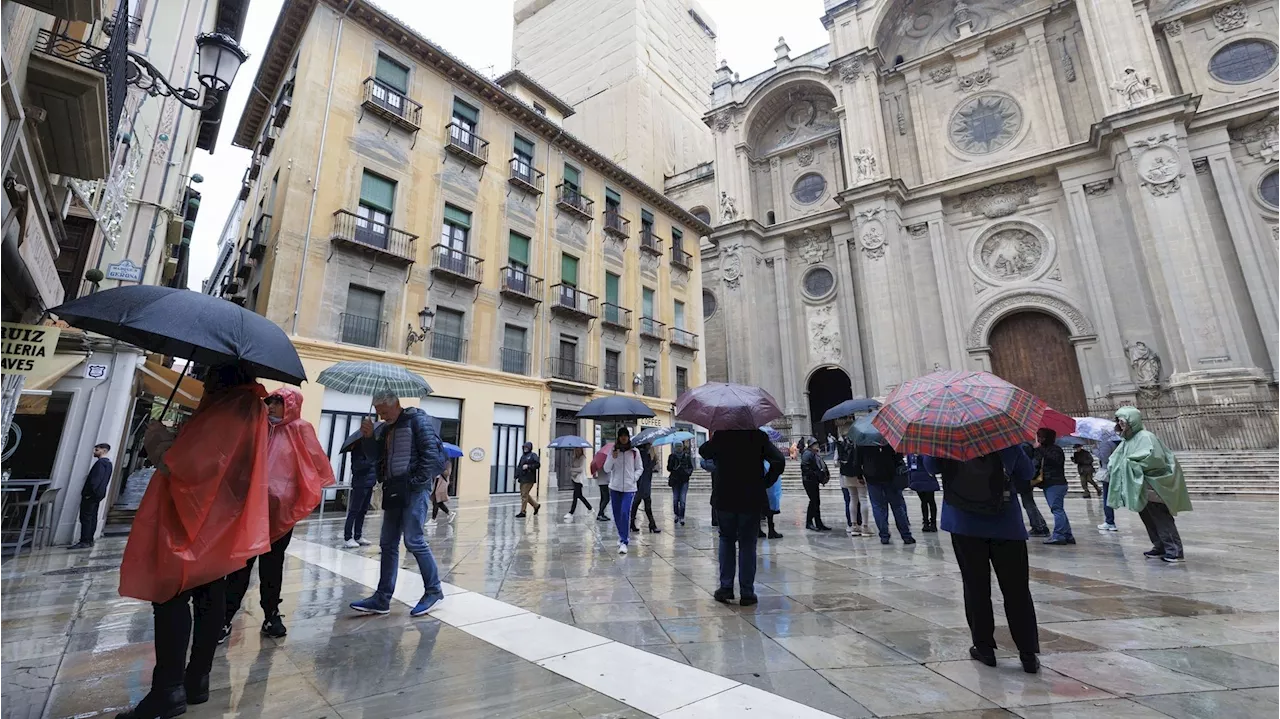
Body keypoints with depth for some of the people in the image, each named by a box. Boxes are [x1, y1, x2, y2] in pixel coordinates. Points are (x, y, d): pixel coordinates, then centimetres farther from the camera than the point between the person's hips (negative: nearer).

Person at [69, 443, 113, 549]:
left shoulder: (100, 462, -14)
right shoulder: (108, 463, 16)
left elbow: (95, 479, -21)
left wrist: (89, 493, -19)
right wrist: (97, 493, 16)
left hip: (91, 495, -10)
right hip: (98, 494, 10)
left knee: (86, 518, -7)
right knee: (92, 518, 11)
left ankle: (84, 542, -8)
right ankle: (89, 540, 14)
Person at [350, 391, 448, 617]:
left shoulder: (417, 420, -7)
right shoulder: (387, 429, 17)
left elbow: (430, 452, -15)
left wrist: (418, 481, -17)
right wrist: (369, 436, 3)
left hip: (413, 489, -8)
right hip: (393, 490, 8)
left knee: (414, 541, -7)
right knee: (388, 544, 10)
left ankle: (434, 590, 8)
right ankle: (382, 599, 18)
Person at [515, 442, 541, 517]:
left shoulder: (533, 455, -4)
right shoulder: (523, 456, 17)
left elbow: (538, 464, -12)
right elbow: (518, 467, 17)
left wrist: (528, 466, -17)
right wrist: (516, 477, 10)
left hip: (529, 479, -8)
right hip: (522, 479, 8)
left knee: (524, 495, -7)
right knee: (524, 495, 12)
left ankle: (523, 512, 1)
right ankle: (536, 505, 29)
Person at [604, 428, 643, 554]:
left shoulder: (634, 451, 0)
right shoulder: (613, 451, 2)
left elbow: (640, 468, 8)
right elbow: (607, 469, 0)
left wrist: (634, 478, -8)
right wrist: (613, 457, -15)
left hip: (629, 488, -2)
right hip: (615, 487, 2)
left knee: (625, 513, -16)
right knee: (617, 514, 11)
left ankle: (624, 542, -12)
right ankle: (622, 536, 33)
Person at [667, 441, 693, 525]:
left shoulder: (687, 456, 6)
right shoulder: (672, 456, 4)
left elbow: (691, 467, 10)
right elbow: (668, 468, 1)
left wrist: (689, 471, -9)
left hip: (684, 480, 0)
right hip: (675, 480, 1)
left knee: (682, 500, -8)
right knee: (675, 499, 6)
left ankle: (681, 517, -5)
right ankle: (676, 515, 26)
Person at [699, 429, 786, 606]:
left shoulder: (721, 435, -4)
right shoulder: (758, 436, -6)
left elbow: (703, 451, 13)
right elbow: (779, 461, -14)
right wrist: (765, 483, -3)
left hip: (725, 499, 1)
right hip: (751, 500, -1)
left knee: (726, 540, 17)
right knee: (747, 544, 9)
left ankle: (726, 587, 15)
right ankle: (747, 593, 12)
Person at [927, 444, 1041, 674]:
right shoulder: (1008, 441, -3)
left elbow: (931, 465, 4)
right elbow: (1027, 474, 7)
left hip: (964, 525, 0)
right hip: (1007, 525, 1)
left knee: (976, 587, 8)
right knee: (1017, 590, 8)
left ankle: (984, 648, 15)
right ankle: (1028, 654, 11)